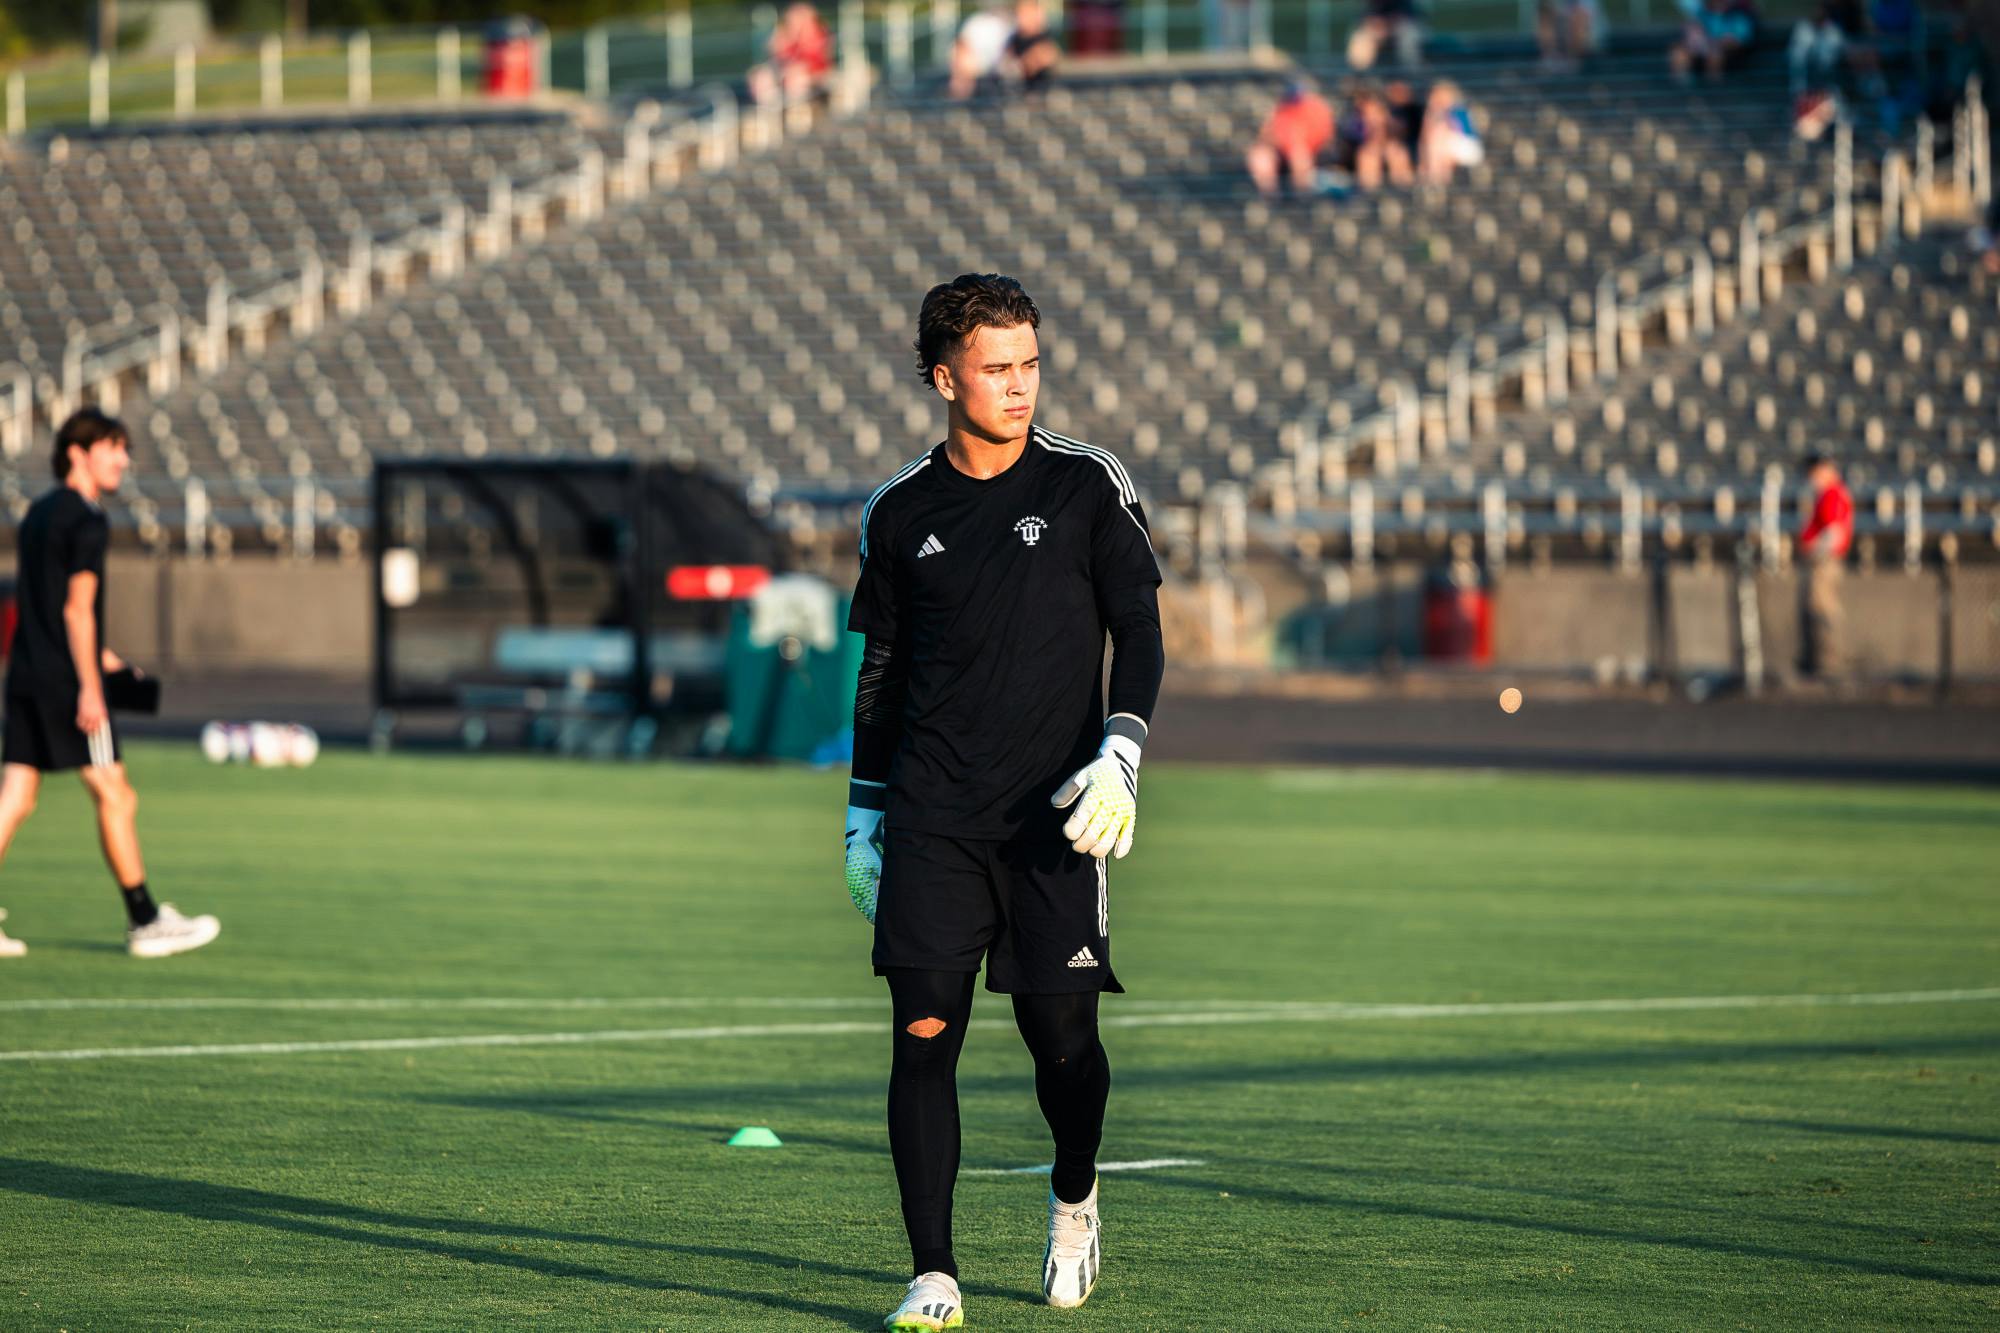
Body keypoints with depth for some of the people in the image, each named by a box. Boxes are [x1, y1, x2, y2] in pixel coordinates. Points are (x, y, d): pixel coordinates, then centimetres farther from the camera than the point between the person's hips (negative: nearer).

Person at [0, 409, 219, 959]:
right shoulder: (86, 521, -10)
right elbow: (77, 607, -15)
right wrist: (89, 686, -17)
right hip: (67, 678, -8)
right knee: (114, 796, -1)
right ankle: (145, 923, 3)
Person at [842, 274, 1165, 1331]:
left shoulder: (1088, 486, 2)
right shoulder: (900, 512, 8)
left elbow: (1140, 634, 3)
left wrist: (1119, 757, -11)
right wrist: (865, 816, 13)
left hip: (1053, 816, -1)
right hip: (930, 818, 1)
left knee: (1062, 1034, -2)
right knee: (923, 1028, -9)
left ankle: (1073, 1196, 29)